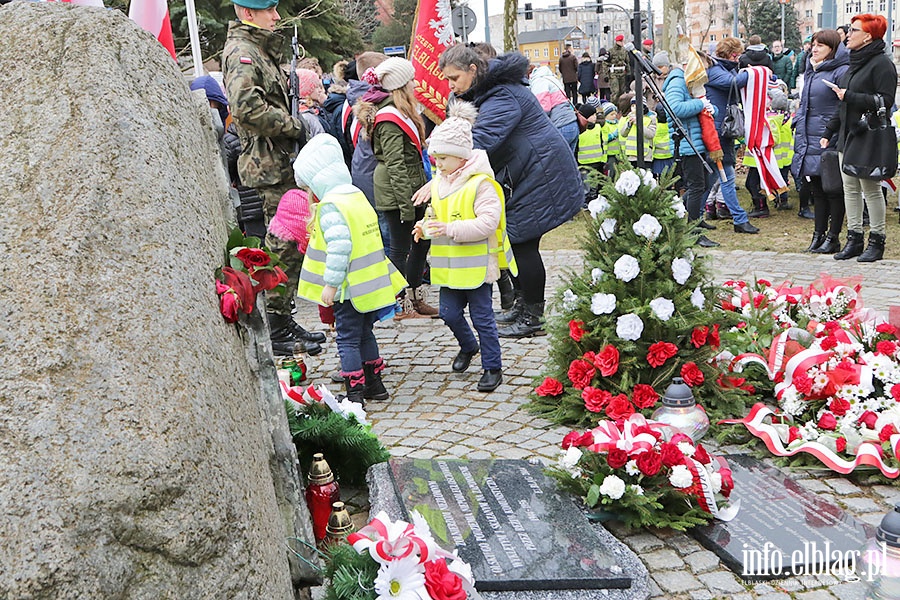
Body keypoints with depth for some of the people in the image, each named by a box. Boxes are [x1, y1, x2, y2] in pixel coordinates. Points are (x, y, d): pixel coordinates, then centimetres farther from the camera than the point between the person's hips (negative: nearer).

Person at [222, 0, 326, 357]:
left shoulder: (259, 49, 22)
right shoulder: (241, 52, -11)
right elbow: (248, 107, -27)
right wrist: (294, 126, -17)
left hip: (279, 163, 10)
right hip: (268, 165, -10)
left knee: (288, 244, 14)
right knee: (284, 247, -7)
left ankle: (283, 321, 24)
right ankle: (277, 334, 1)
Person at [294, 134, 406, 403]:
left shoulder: (331, 207, -18)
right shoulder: (358, 196, 11)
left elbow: (339, 247, -26)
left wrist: (330, 283, -21)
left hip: (350, 290, -9)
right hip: (371, 285, 9)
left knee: (347, 339, 1)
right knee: (364, 334, 19)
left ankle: (355, 392, 6)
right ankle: (374, 384, 28)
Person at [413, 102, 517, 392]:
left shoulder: (480, 183, -15)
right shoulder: (438, 182, 10)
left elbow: (488, 222, -23)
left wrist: (450, 229, -28)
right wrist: (426, 226, 0)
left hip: (476, 264, -7)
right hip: (450, 266, 7)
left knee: (482, 316, 2)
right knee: (449, 313, 10)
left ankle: (492, 367, 16)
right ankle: (468, 346, 39)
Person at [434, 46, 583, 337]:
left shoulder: (502, 97, -24)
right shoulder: (485, 92, 10)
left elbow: (479, 142, -36)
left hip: (540, 175, -10)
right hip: (519, 177, 10)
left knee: (523, 243, -6)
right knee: (513, 240, 13)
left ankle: (532, 318, 5)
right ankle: (522, 303, 27)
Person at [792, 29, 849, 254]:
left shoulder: (842, 71, -10)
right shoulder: (810, 71, 16)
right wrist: (797, 124, 18)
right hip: (809, 139, 8)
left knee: (833, 189, 1)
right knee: (817, 189, 13)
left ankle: (833, 237, 9)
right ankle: (819, 234, 21)